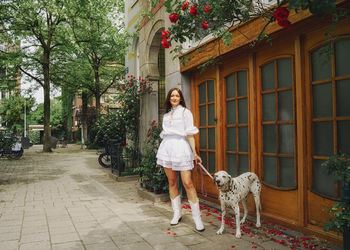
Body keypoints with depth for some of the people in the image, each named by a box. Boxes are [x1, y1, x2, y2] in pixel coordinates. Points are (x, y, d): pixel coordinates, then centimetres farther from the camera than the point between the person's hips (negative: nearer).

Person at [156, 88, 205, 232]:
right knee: (172, 182, 7)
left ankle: (197, 217, -2)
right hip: (167, 148, 5)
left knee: (188, 184, -9)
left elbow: (190, 134, -2)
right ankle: (177, 214, 19)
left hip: (181, 147, -5)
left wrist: (194, 152, -9)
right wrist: (160, 157, 18)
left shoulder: (185, 112, 3)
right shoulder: (166, 115, 18)